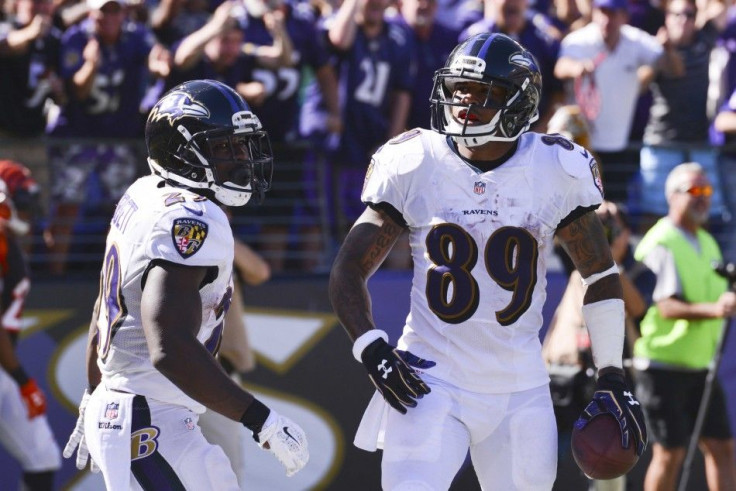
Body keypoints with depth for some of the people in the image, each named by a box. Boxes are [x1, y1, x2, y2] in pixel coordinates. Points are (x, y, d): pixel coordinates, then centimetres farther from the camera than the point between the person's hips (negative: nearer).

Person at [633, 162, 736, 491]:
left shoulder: (708, 244, 15)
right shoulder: (661, 244, -13)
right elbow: (667, 307, -25)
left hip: (700, 364, 8)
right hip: (663, 364, -8)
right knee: (670, 452, -7)